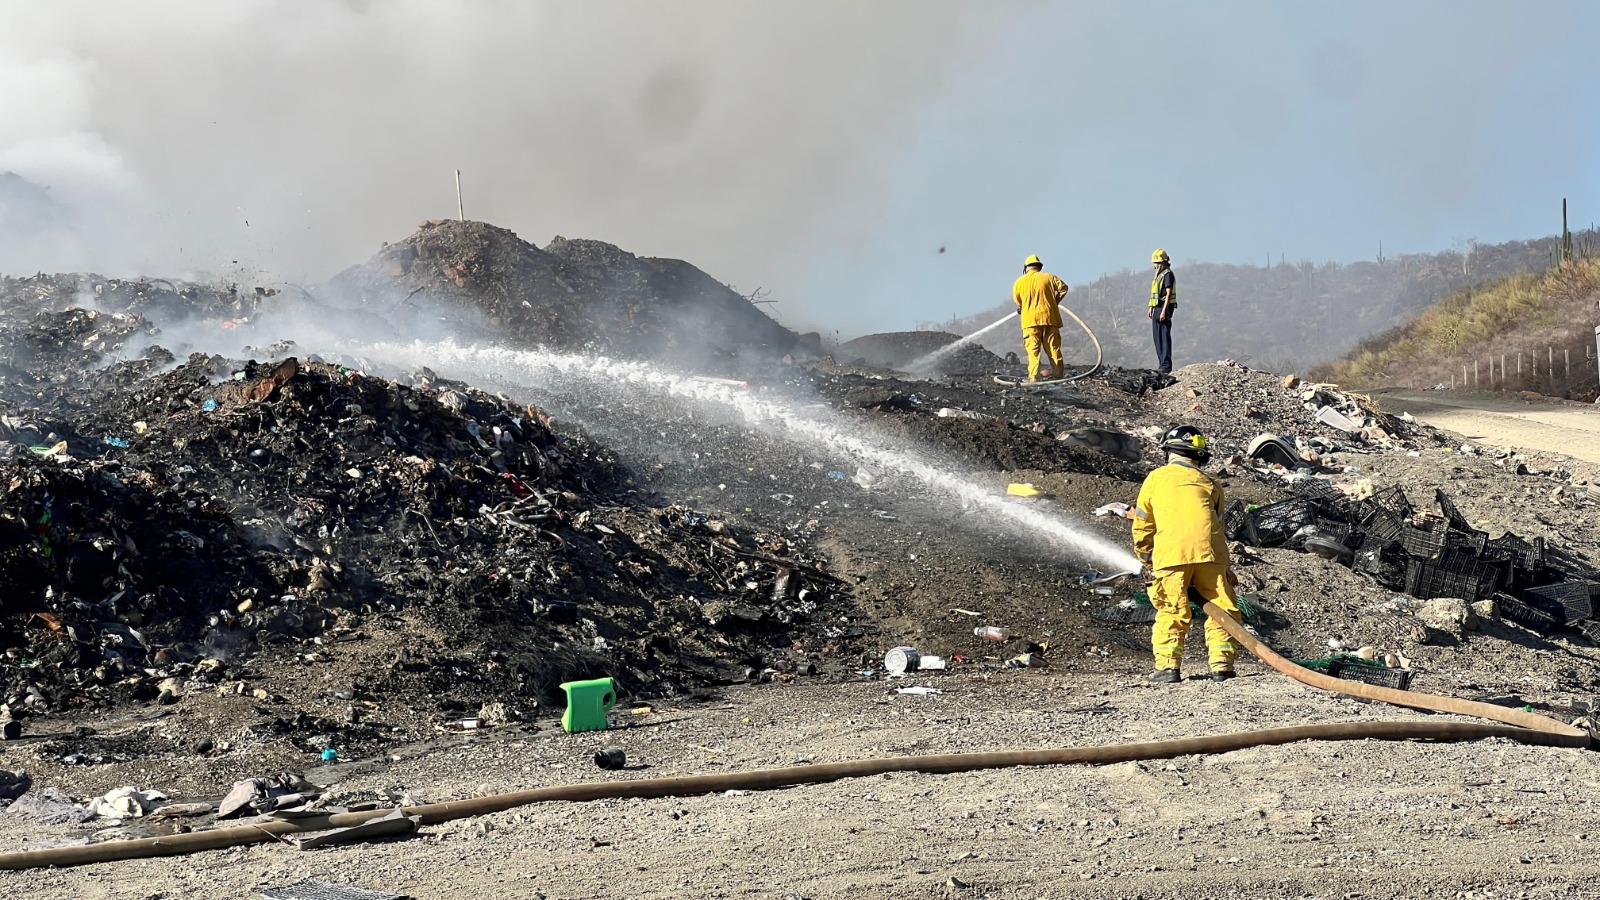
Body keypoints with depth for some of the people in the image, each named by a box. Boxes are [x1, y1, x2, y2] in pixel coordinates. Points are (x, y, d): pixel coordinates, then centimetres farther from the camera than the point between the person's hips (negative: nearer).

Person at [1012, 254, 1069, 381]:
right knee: (1053, 347, 9)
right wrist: (1055, 301, 16)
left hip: (1030, 318, -2)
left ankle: (1034, 376, -12)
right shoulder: (1049, 277, 6)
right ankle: (1059, 374, 10)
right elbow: (1063, 287, 6)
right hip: (1050, 317, 2)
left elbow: (1016, 299, 10)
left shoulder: (1020, 282, 4)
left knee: (1033, 349, -2)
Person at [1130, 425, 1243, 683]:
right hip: (1208, 551, 1)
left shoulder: (1155, 478, 19)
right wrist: (1228, 570, 26)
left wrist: (1147, 561, 33)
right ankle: (1221, 664, 2)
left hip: (1171, 553, -1)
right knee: (1222, 608, 9)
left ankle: (1167, 665, -3)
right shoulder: (1209, 484, 22)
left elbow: (1142, 527, 20)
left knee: (1171, 611, 5)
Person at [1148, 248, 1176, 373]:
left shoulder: (1168, 274, -12)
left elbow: (1168, 294, -18)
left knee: (1165, 336, -10)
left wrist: (1164, 311, -22)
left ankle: (1166, 365, -11)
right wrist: (1151, 308, 20)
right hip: (1157, 308, 10)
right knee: (1157, 336, 11)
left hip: (1164, 307, -10)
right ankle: (1161, 364, 17)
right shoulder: (1158, 274, 18)